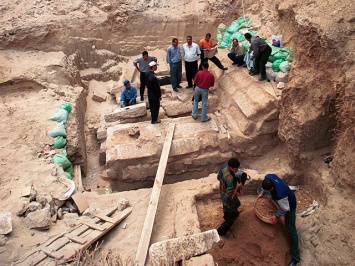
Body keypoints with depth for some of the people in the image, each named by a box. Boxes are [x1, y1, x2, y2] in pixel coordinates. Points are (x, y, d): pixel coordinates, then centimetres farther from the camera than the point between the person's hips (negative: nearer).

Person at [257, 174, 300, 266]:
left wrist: (276, 216, -21)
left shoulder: (280, 194, -47)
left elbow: (285, 208, -29)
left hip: (289, 205, -7)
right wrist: (262, 193, -9)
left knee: (290, 229, 1)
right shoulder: (268, 177, -30)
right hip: (279, 200, 7)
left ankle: (295, 257, 12)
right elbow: (266, 185, -3)